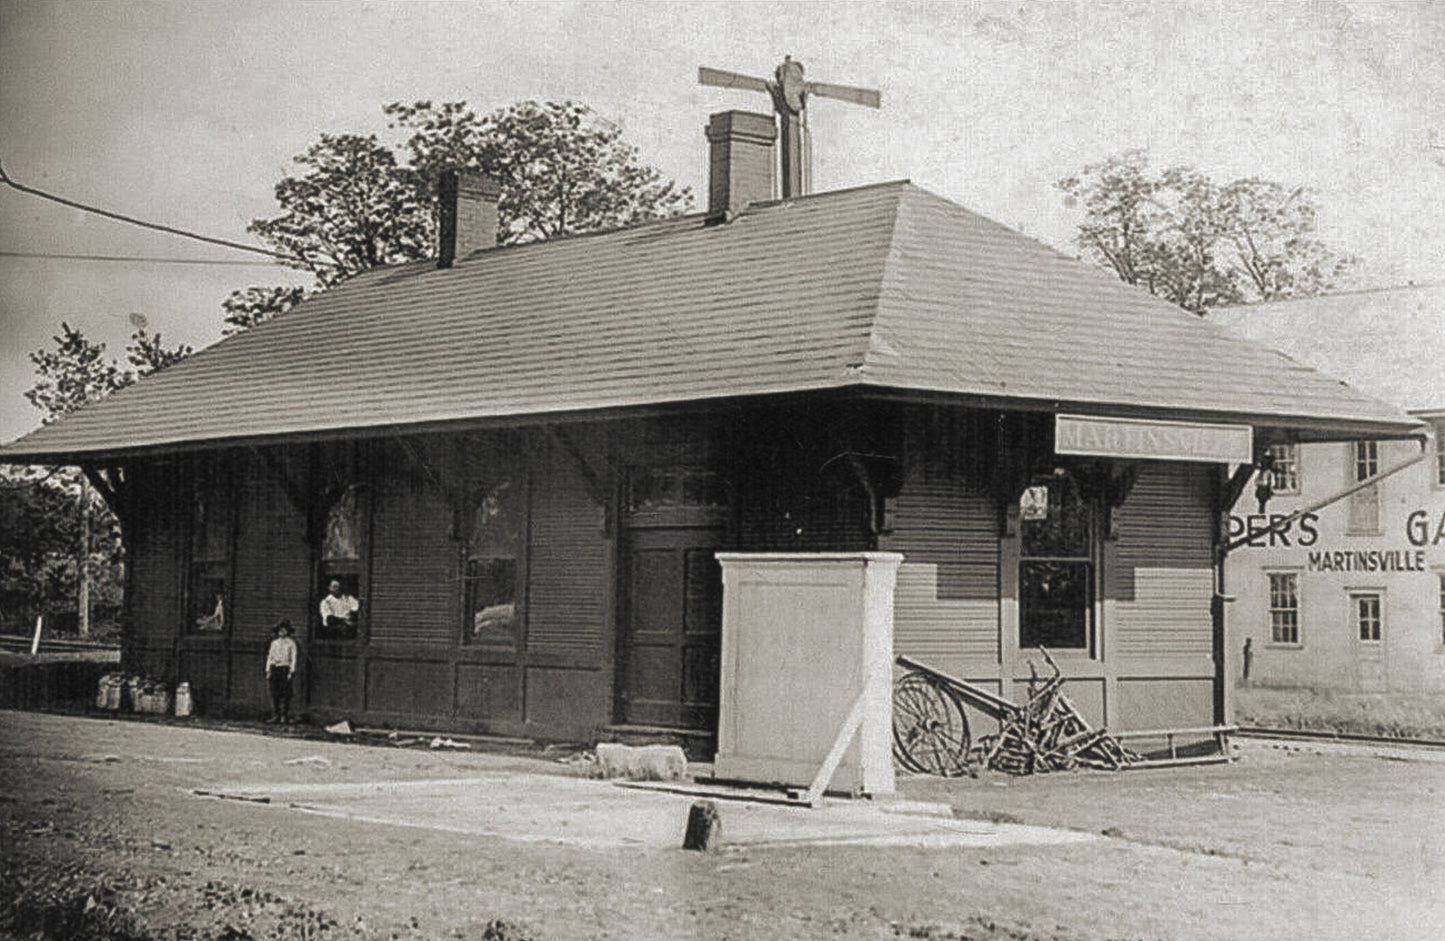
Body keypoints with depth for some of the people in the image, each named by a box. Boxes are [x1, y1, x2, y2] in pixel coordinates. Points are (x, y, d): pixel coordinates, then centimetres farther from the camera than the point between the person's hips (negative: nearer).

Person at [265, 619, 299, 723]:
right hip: (274, 668, 3)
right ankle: (275, 716, 2)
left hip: (285, 668, -3)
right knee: (274, 694, 0)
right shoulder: (274, 643, 14)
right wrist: (268, 671, 7)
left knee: (285, 694, -6)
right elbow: (269, 657, 15)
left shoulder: (291, 643, 5)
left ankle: (285, 717, -4)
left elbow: (293, 658, 1)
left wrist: (291, 672, -8)